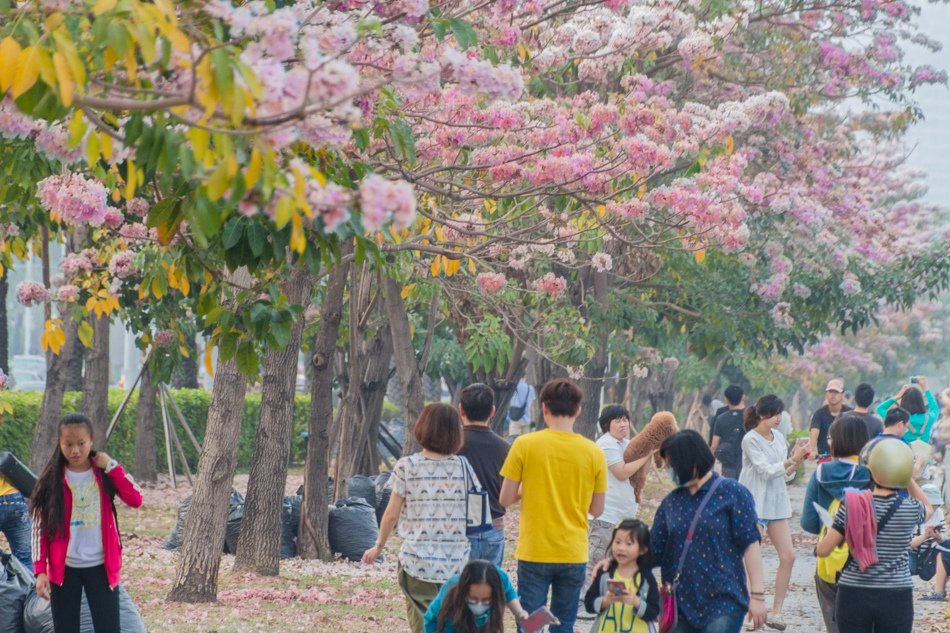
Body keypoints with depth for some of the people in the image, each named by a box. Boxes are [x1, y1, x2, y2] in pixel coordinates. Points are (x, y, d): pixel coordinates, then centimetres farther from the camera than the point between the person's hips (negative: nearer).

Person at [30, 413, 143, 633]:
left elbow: (136, 500, -13)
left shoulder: (105, 474, 0)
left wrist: (112, 467, -14)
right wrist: (40, 570, -8)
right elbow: (39, 526, -1)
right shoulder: (52, 479, -3)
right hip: (64, 568, 0)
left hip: (101, 566, 0)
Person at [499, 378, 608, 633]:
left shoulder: (524, 445, -7)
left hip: (534, 554, -2)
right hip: (574, 555, 2)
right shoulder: (593, 452, -2)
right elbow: (596, 510, 5)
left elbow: (505, 500, -4)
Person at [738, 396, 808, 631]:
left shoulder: (778, 437, 8)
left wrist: (796, 462, -5)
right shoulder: (750, 440, -10)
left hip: (776, 503, 7)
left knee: (788, 556, -1)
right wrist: (792, 459, -23)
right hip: (754, 504, -7)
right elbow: (766, 471, -18)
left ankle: (776, 612, 4)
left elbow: (784, 473, 14)